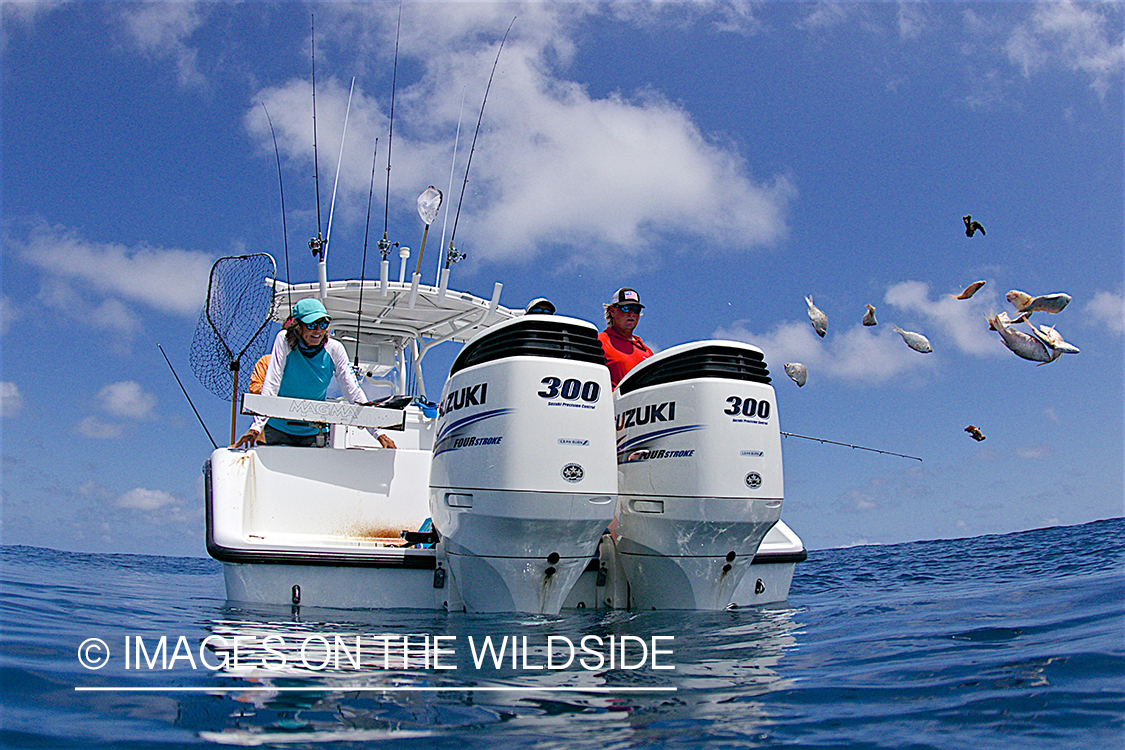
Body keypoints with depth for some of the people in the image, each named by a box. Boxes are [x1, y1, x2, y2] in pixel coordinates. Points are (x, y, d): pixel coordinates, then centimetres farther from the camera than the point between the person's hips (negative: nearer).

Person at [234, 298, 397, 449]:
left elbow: (354, 391, -10)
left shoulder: (334, 349, -9)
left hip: (312, 434, 2)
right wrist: (256, 428, -28)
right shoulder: (285, 340, -14)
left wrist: (379, 434, -17)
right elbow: (271, 385, -18)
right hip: (279, 431, -2)